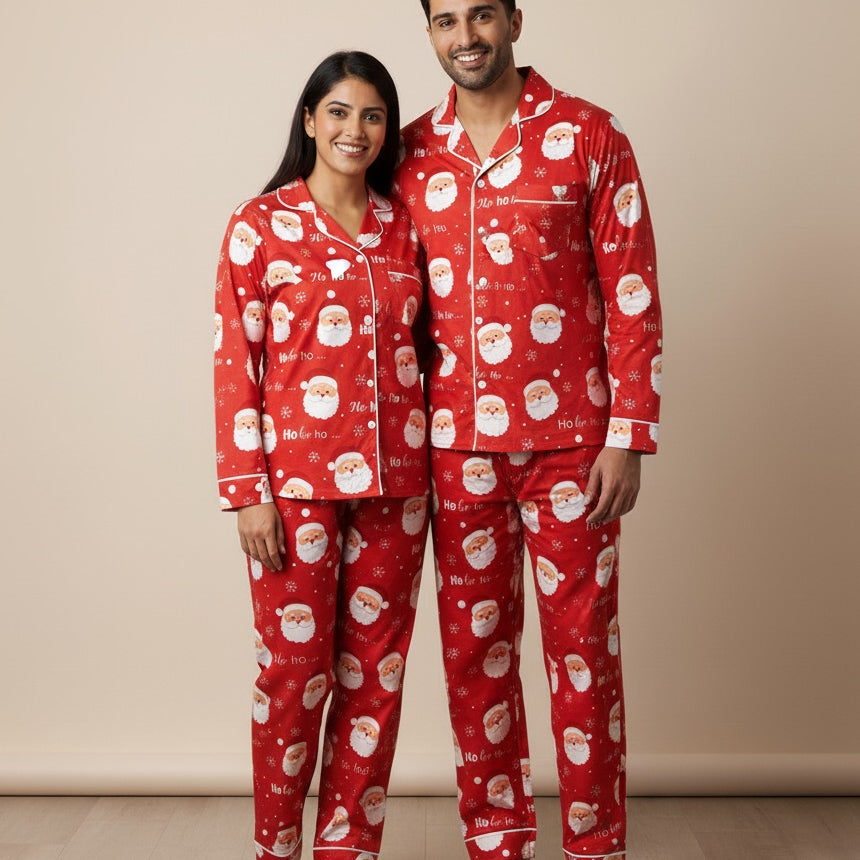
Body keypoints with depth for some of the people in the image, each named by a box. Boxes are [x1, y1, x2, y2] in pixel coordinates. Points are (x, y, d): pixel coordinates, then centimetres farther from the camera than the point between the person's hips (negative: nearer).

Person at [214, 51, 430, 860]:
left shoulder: (402, 225, 10)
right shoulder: (260, 223, -1)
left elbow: (417, 345, 13)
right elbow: (234, 362, -4)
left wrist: (428, 466, 7)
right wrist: (246, 492, -9)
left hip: (395, 480, 4)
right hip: (297, 480, -4)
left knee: (376, 673, 9)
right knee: (293, 671, 5)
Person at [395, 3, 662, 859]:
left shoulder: (589, 136, 0)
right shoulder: (410, 153, 9)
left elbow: (632, 292, -3)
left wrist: (628, 436, -8)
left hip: (567, 441, -3)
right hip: (455, 448, 3)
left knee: (581, 649, 4)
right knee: (474, 650, 10)